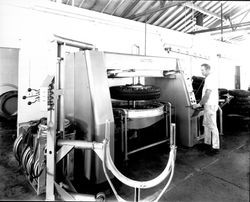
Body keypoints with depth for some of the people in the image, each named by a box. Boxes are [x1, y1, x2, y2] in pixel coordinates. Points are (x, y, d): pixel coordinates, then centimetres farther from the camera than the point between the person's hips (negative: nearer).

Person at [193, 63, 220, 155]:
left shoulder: (210, 79, -16)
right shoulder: (208, 78, 15)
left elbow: (207, 94, -20)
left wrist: (199, 104, -15)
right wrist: (201, 103, 17)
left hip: (211, 105, -10)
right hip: (208, 105, 10)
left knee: (212, 126, -5)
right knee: (206, 124, 17)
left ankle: (215, 147, 3)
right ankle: (207, 142, 28)